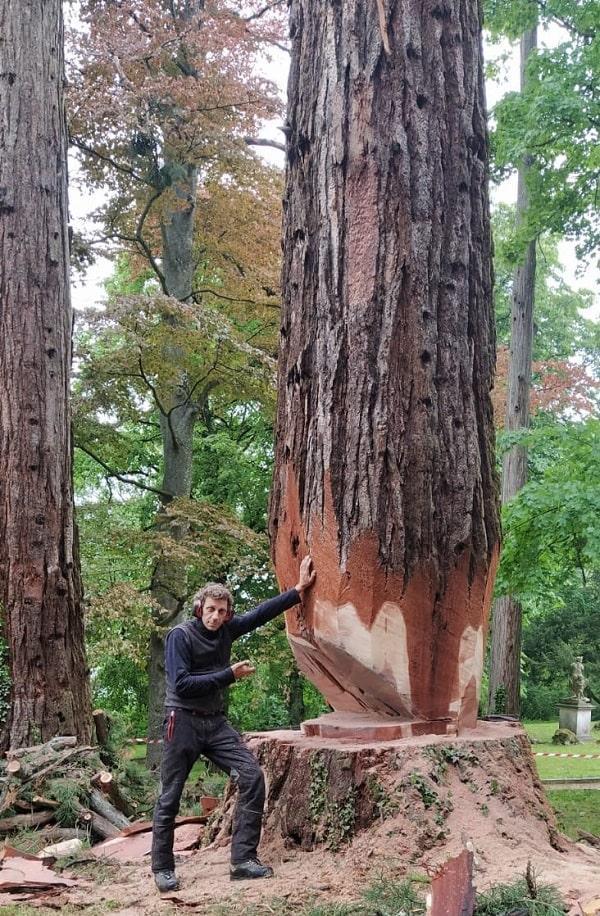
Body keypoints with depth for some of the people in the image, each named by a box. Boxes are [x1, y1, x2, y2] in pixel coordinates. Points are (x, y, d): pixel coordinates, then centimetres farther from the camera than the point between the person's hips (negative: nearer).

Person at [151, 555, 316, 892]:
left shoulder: (227, 630, 5)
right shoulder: (180, 636, -12)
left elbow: (262, 612, 13)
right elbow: (181, 685, -18)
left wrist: (299, 589, 12)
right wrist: (229, 675, -15)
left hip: (216, 723, 5)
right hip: (184, 722, -5)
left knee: (252, 776, -9)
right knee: (170, 798, 1)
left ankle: (243, 860, -6)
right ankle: (163, 869, 17)